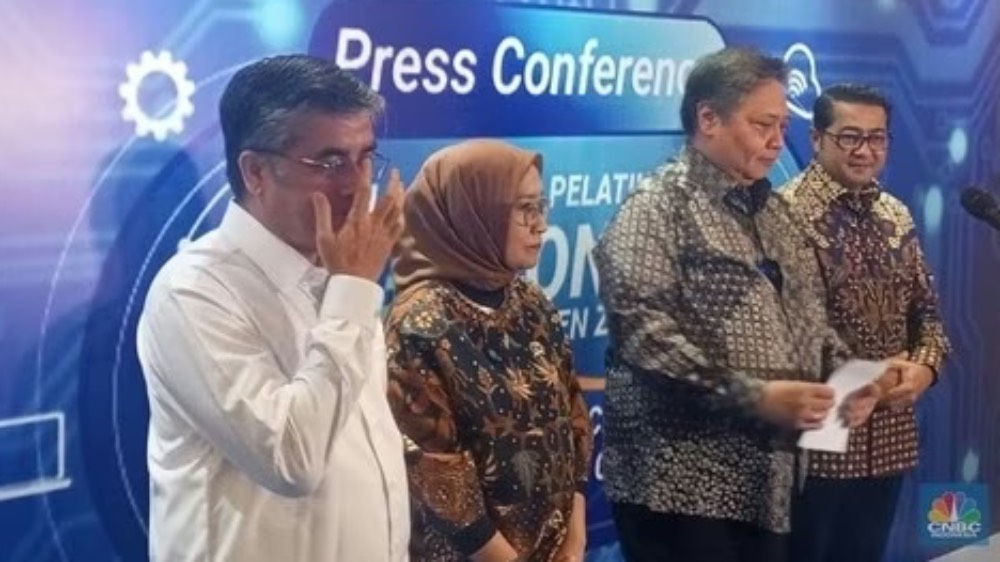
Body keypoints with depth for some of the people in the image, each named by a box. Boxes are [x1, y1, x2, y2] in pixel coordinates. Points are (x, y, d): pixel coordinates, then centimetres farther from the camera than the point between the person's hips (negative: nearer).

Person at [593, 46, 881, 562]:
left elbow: (808, 319, 23)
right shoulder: (659, 204, -7)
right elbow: (642, 330, -20)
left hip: (767, 481, 8)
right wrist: (755, 397, -23)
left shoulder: (773, 212, 17)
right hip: (680, 483, -7)